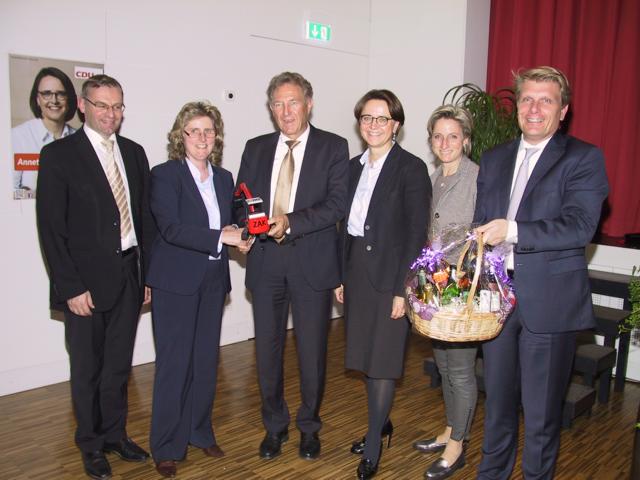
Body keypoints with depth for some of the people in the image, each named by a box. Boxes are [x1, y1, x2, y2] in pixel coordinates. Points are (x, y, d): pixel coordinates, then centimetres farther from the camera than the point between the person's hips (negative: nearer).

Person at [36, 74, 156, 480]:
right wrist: (71, 287, -14)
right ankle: (91, 444, 29)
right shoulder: (59, 155, -7)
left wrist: (150, 272, 6)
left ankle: (115, 434, 34)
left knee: (119, 366, 16)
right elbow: (52, 228, -10)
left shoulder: (134, 153, 9)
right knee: (88, 370, 10)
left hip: (128, 276, 5)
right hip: (86, 281, -4)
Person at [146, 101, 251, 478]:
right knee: (174, 363, 1)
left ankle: (200, 431, 30)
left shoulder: (224, 178, 12)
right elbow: (171, 228, -17)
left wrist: (239, 232, -5)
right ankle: (167, 447, 16)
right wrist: (219, 236, -23)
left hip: (213, 280, 5)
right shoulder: (165, 174, -6)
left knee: (206, 360, 12)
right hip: (176, 281, -5)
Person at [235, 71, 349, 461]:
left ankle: (309, 426, 30)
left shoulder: (333, 147, 0)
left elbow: (337, 203, -10)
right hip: (266, 262, 3)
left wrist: (291, 222, -21)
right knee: (268, 349, 11)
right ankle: (275, 425, 31)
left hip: (312, 263, -3)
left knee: (312, 351, 8)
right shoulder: (256, 148, 11)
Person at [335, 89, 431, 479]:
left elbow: (417, 233, -12)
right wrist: (341, 275, 9)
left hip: (390, 274, -6)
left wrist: (403, 289, -16)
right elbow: (347, 224, 12)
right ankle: (382, 423, 35)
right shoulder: (355, 166, 11)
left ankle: (373, 448, 16)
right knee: (367, 354, 16)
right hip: (357, 269, 7)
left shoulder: (411, 168, -9)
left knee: (383, 360, 2)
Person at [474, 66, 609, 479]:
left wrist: (513, 231, -27)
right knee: (497, 402, 20)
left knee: (541, 413, 8)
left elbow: (580, 225, -18)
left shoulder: (583, 159, -5)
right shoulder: (493, 160, 12)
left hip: (549, 302, -5)